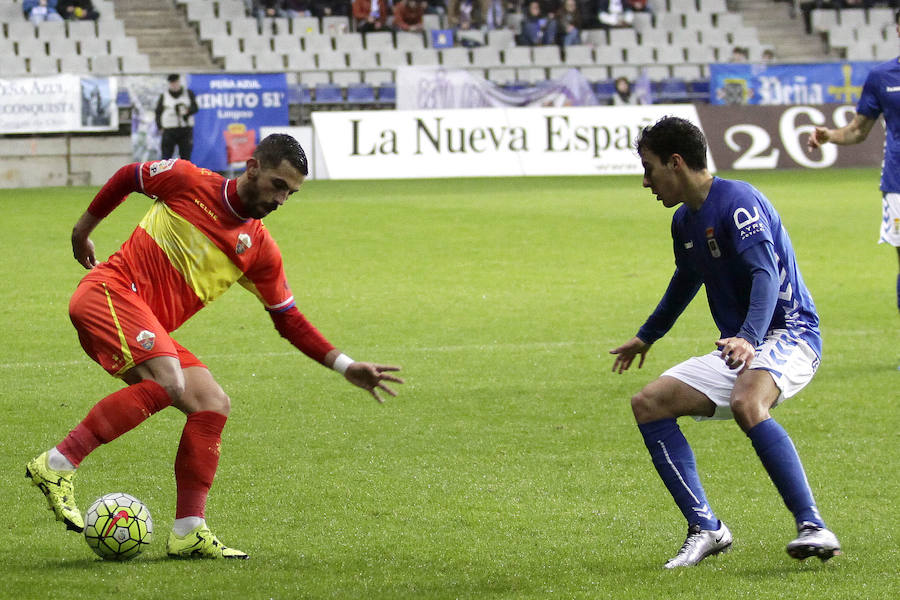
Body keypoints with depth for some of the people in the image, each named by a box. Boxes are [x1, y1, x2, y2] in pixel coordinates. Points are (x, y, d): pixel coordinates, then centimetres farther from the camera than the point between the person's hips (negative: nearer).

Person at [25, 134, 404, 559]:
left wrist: (346, 367, 6)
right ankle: (57, 464, -27)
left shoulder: (260, 251, 9)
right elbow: (128, 177, 13)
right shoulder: (186, 181, -5)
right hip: (110, 291, -7)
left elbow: (289, 321, 15)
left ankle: (189, 532, -4)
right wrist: (84, 229, 22)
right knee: (168, 382, -30)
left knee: (212, 405, -7)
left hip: (149, 331, 7)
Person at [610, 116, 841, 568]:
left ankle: (813, 527, -39)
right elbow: (686, 282, 34)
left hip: (787, 334, -10)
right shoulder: (685, 221, 13)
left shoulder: (736, 201, -15)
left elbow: (766, 275, -29)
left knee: (746, 403, -38)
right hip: (736, 349, 10)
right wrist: (646, 337, 48)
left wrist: (749, 338, -45)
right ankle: (705, 529, -3)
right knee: (648, 404, 0)